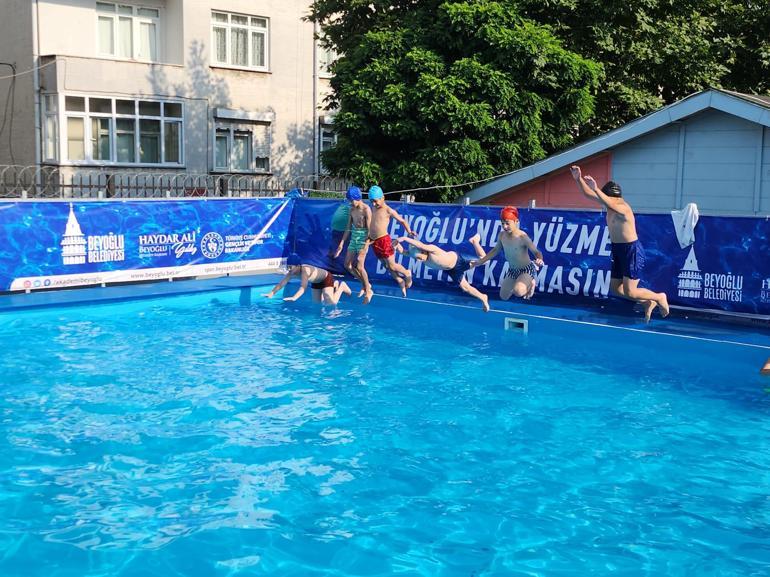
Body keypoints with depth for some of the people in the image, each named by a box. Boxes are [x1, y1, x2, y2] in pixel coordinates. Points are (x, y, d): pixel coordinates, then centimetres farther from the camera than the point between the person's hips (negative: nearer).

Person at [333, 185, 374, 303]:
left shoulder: (366, 210, -13)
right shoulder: (352, 209, 8)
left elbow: (369, 229, -15)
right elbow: (348, 228, 13)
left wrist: (366, 245, -23)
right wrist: (341, 243, 11)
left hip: (363, 238, -8)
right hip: (354, 238, 8)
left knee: (359, 266, -12)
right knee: (348, 265, 6)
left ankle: (368, 291, 4)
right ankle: (365, 284, 21)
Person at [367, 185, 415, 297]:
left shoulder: (388, 210, -8)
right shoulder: (372, 208, 10)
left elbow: (402, 221, -4)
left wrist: (409, 231, -17)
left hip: (384, 240, -6)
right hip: (374, 242, 6)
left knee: (391, 265, -3)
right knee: (386, 266, 13)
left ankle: (407, 274, 23)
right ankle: (400, 282, 28)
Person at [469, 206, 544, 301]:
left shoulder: (522, 237, -26)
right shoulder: (502, 235, -8)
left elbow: (536, 252, -21)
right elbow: (495, 250, 9)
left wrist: (539, 260, -45)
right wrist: (480, 262, 11)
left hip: (526, 269, -6)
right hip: (512, 270, 6)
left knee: (518, 292, -33)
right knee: (504, 297, 13)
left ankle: (530, 283, 3)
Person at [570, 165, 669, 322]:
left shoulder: (623, 208, -23)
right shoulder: (611, 203, 2)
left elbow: (611, 205, -46)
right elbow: (588, 194, 7)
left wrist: (596, 188, -59)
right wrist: (579, 179, -8)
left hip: (632, 251, -9)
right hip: (618, 250, 9)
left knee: (630, 292, -7)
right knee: (615, 288, 12)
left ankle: (659, 297, 18)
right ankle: (648, 303, 28)